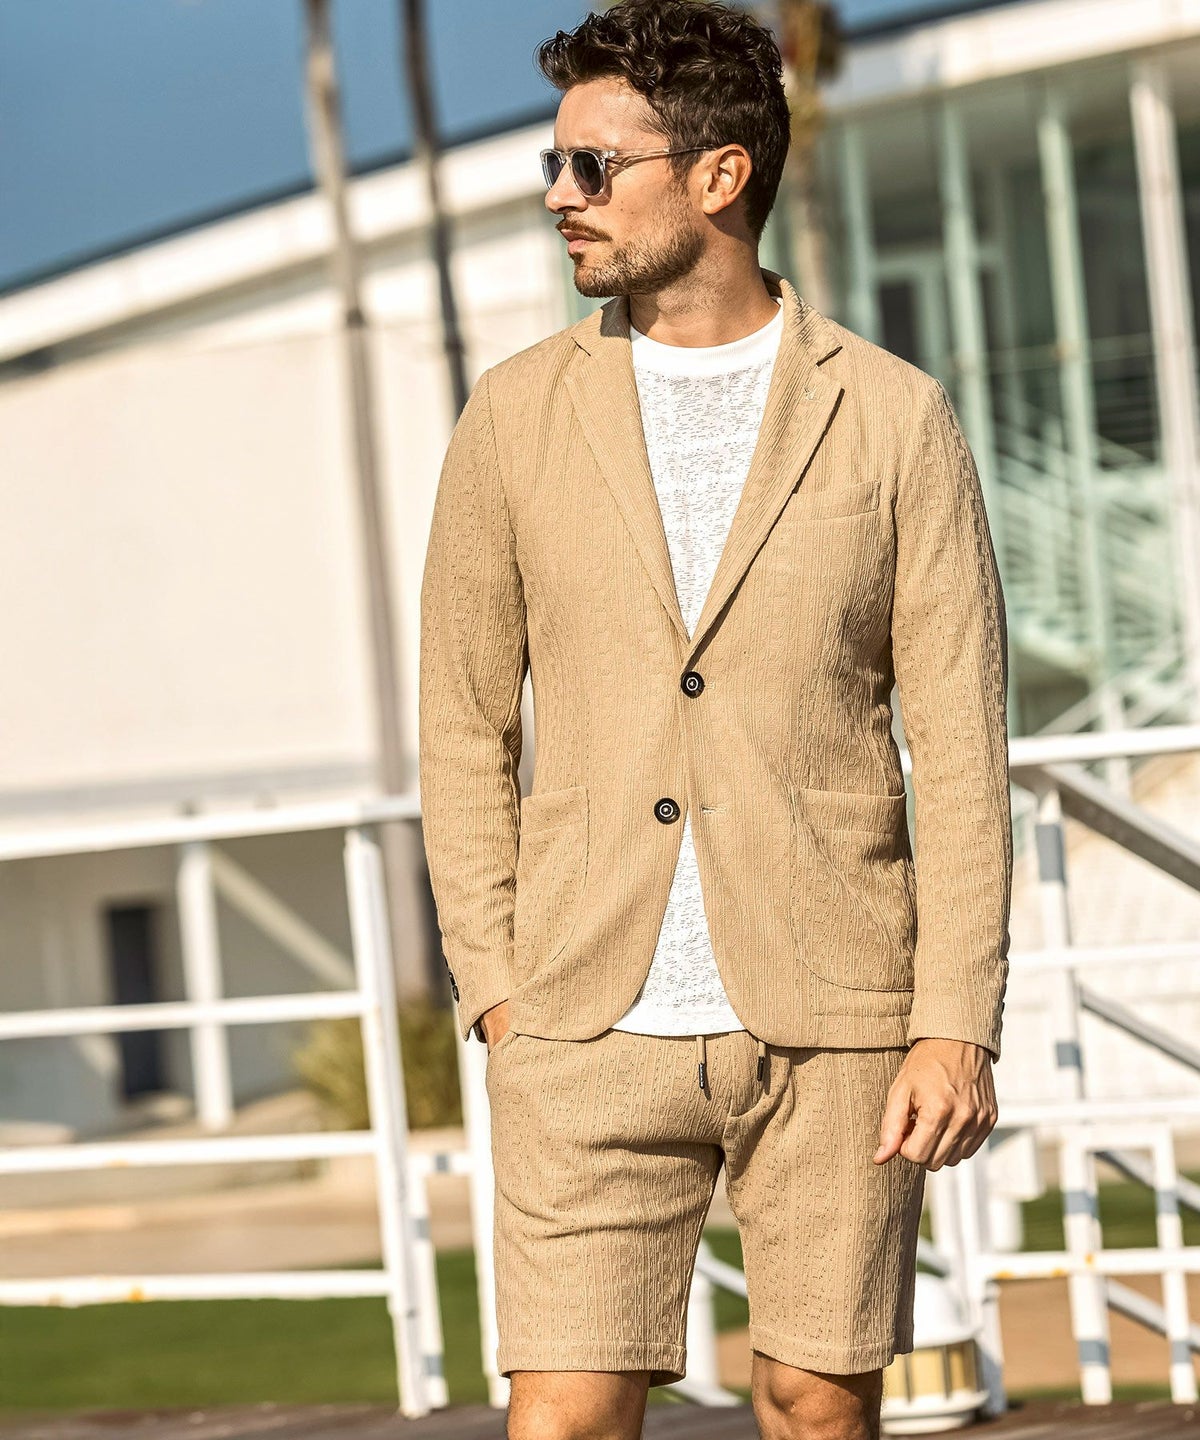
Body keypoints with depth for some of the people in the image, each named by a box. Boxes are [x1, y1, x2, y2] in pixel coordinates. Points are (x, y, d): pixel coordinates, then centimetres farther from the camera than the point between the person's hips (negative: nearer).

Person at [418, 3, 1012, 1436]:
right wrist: (495, 990, 2)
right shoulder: (517, 418, 5)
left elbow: (961, 746, -1)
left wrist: (959, 1023, -7)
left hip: (831, 1022, -1)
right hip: (593, 1030, 1)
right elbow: (464, 725, 10)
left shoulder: (893, 418, 0)